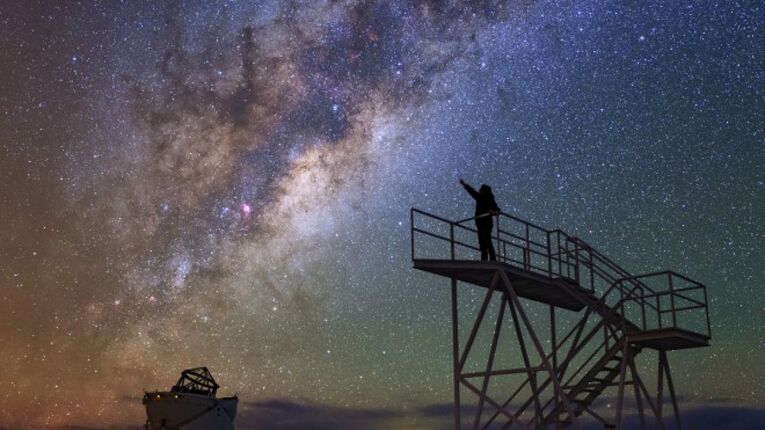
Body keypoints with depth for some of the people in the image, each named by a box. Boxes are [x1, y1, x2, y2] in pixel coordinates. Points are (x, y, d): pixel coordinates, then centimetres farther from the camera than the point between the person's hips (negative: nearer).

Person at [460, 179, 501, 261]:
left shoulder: (490, 200, -9)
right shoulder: (479, 198, 11)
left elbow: (497, 210, -13)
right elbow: (472, 191, 25)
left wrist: (494, 212, -35)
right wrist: (464, 184, 34)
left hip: (486, 223, -8)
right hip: (480, 223, 8)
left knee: (487, 241, -15)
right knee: (482, 242, 6)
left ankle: (493, 259, -17)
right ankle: (484, 259, 8)